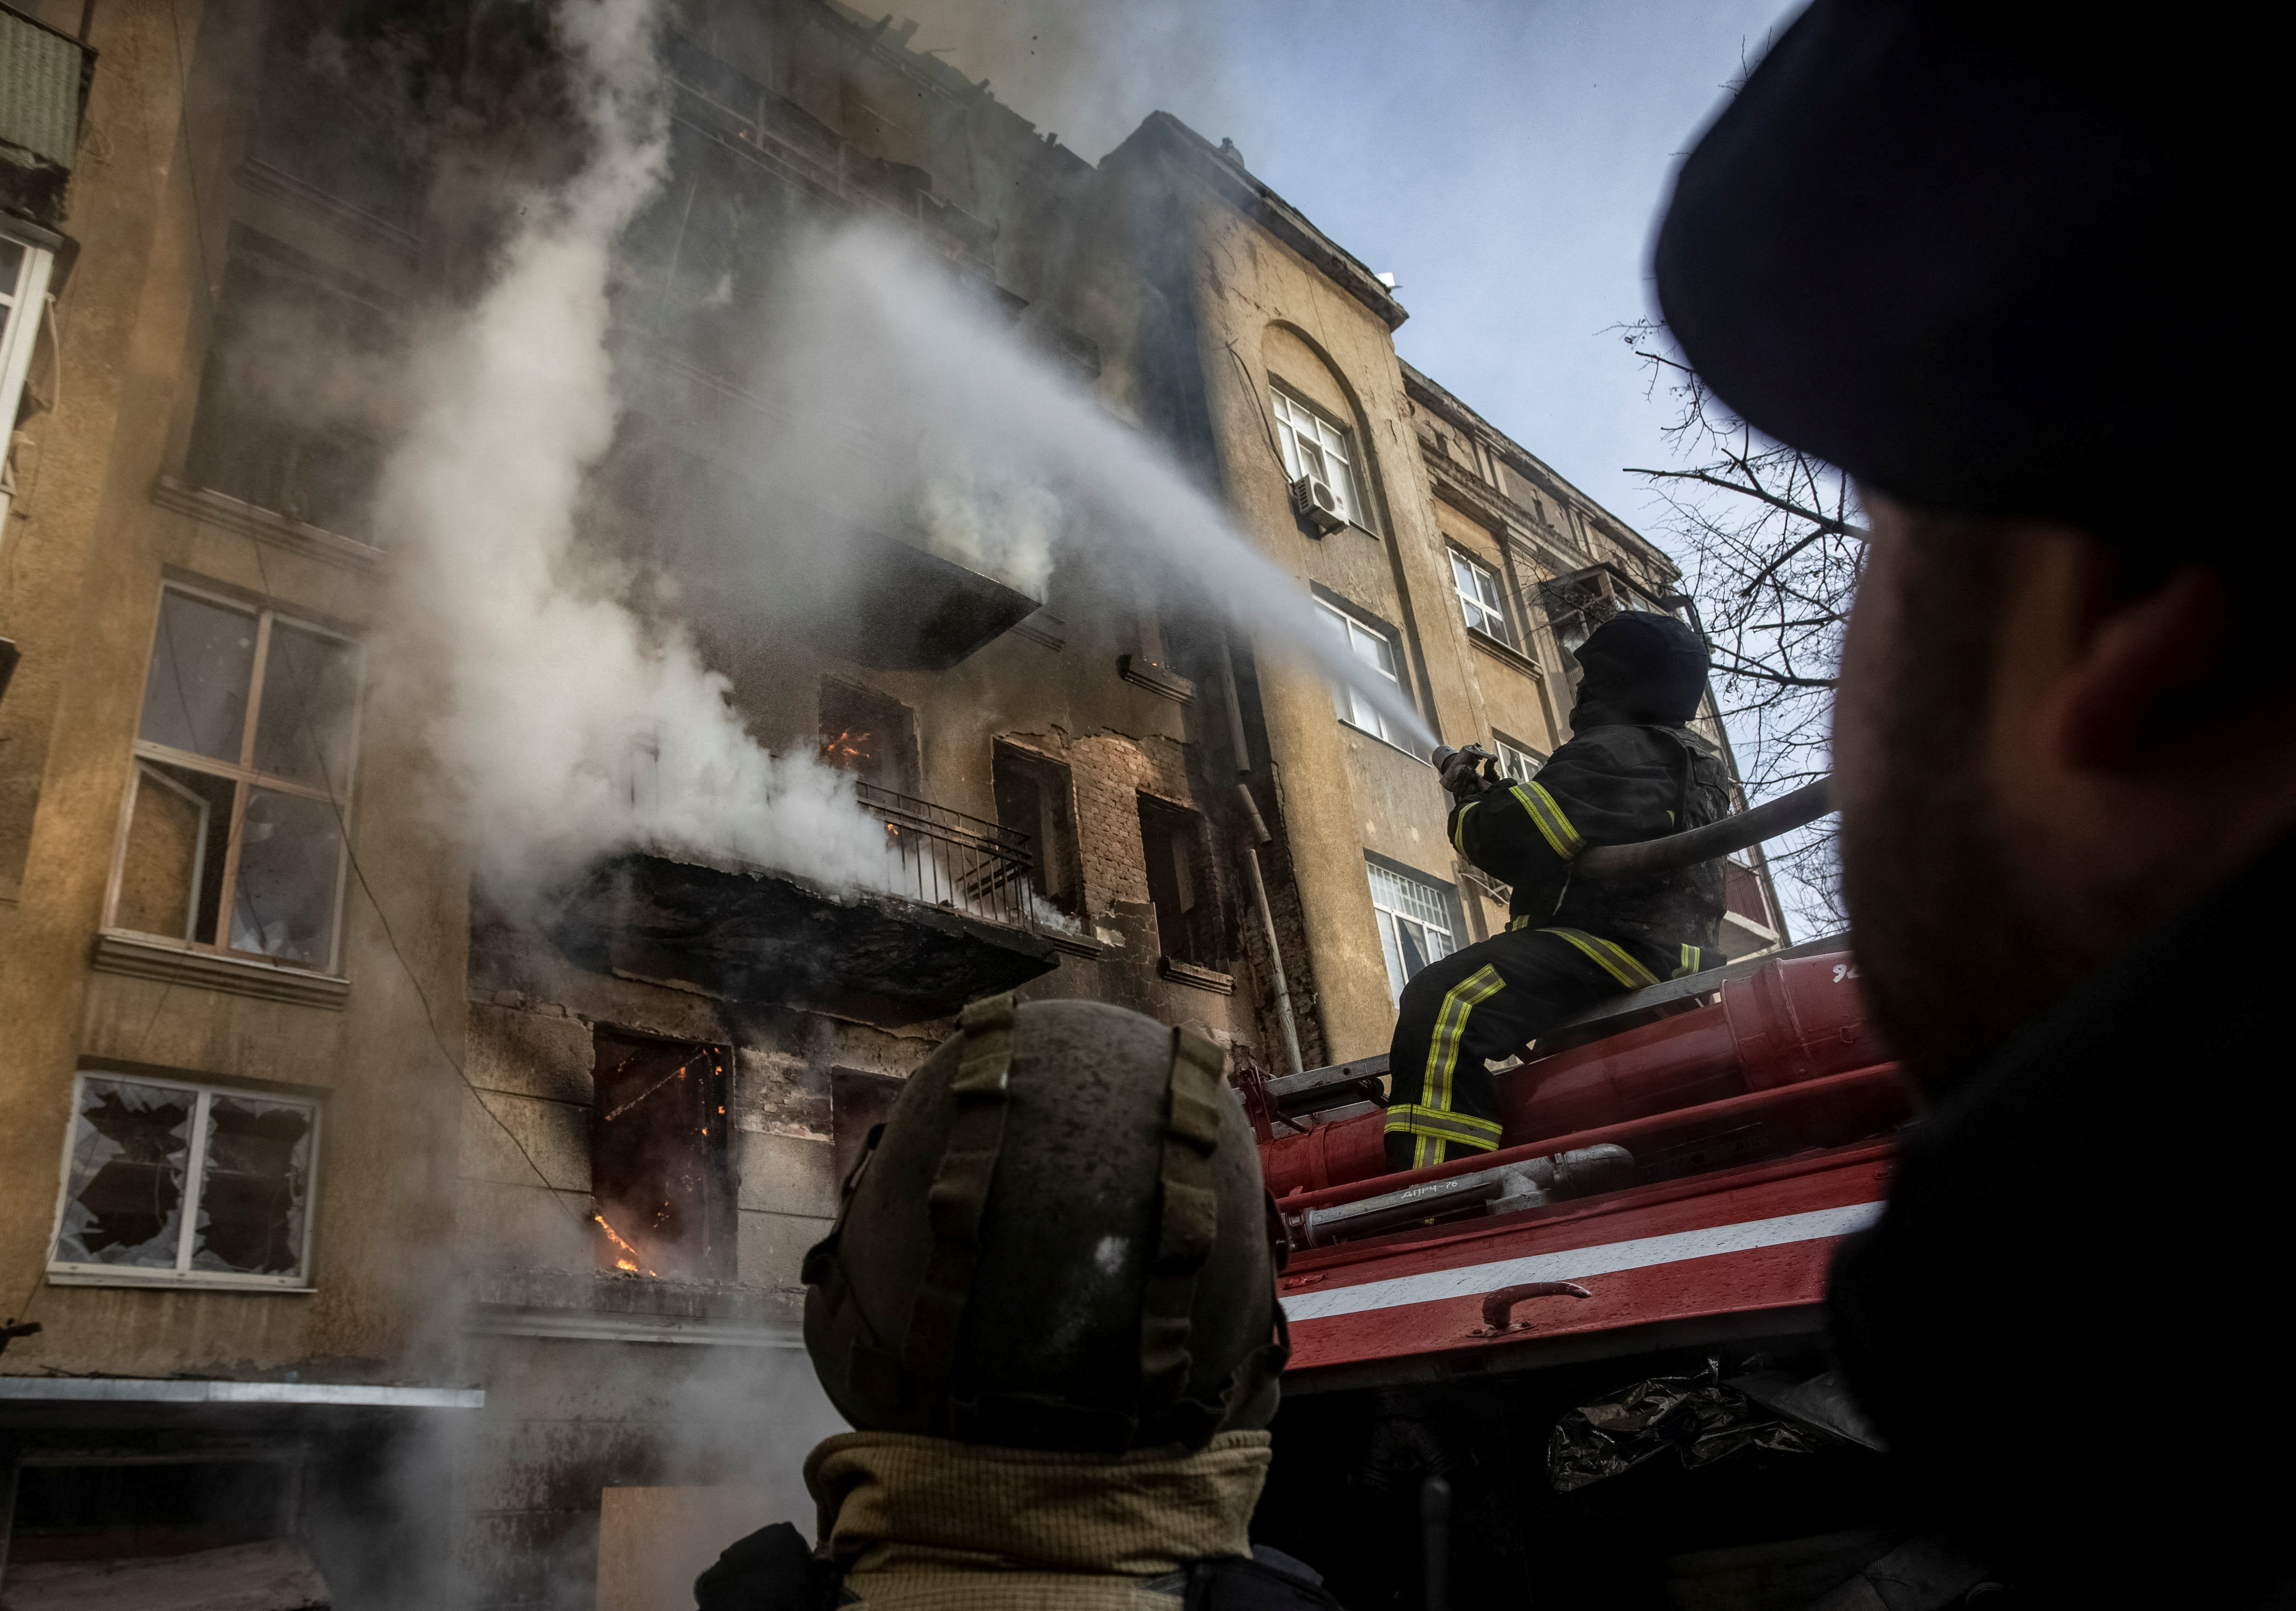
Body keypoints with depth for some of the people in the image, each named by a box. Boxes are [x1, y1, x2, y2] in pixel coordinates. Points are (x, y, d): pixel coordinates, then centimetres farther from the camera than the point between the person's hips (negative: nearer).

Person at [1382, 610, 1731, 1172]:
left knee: (1441, 1003, -31)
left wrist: (1470, 804, 4)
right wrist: (1495, 793, 23)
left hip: (1623, 945, -12)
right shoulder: (1681, 760, 26)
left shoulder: (1616, 752, -9)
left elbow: (1514, 841, -18)